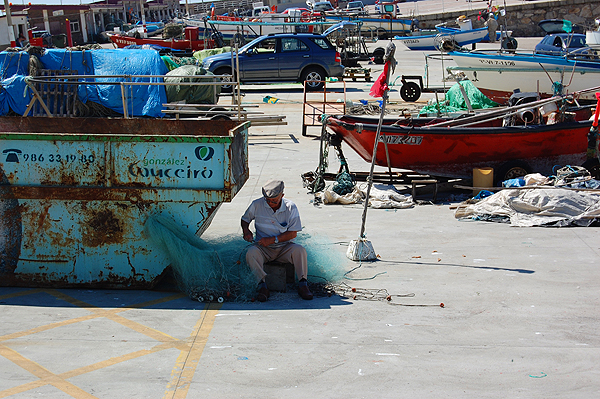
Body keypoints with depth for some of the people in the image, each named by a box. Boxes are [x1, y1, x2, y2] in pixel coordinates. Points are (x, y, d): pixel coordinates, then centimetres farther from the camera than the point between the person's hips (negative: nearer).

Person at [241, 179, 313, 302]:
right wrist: (246, 230, -7)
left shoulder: (290, 208, -5)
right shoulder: (257, 205, -2)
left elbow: (293, 233, -5)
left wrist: (273, 239, -17)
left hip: (284, 247, 0)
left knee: (299, 250, -31)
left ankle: (302, 284, -22)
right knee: (251, 253, -32)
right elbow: (245, 219, 16)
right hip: (264, 249, 1)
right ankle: (262, 285, -31)